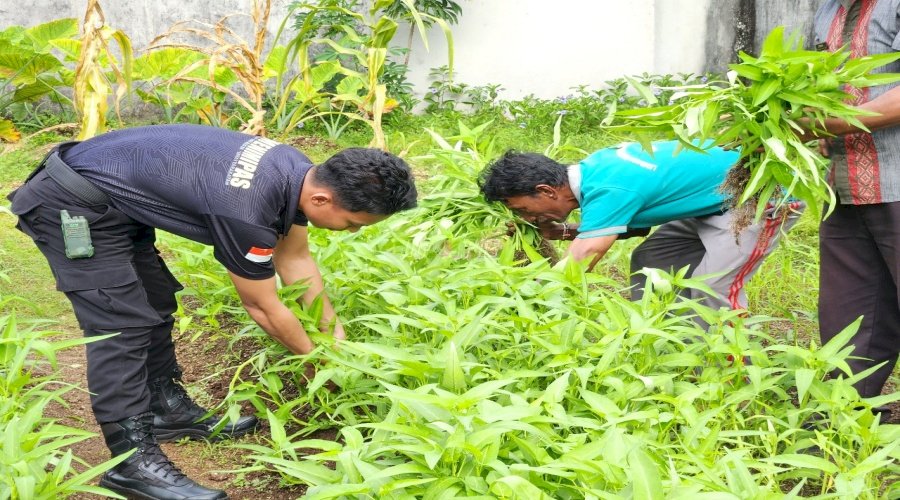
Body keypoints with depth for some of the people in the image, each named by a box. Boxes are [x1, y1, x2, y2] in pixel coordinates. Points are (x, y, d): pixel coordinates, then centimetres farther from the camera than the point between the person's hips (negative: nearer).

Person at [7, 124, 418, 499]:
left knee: (154, 304, 15)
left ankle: (168, 409, 27)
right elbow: (262, 307, -16)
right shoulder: (247, 211, -32)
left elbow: (295, 257, 11)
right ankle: (132, 459, -11)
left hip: (112, 199, 10)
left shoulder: (298, 173, -6)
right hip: (71, 205, -10)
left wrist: (333, 327, 12)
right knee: (122, 326, -13)